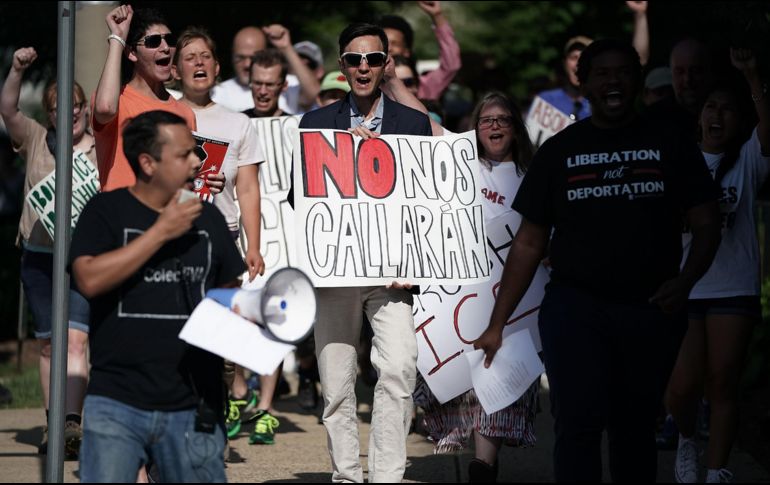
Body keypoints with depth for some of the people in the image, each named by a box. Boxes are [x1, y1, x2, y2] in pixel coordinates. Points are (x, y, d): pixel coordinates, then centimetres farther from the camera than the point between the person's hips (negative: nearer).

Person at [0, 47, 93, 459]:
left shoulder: (103, 151, 2)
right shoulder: (35, 140, 6)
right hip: (38, 256, 3)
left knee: (74, 339, -17)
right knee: (48, 344, 10)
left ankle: (71, 425, -27)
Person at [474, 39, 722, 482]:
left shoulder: (671, 146, 5)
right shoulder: (559, 151, 6)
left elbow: (707, 224, 3)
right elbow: (530, 243, 6)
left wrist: (685, 281, -17)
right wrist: (497, 324, -1)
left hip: (651, 311, 1)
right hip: (575, 307, -1)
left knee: (635, 428, 9)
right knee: (579, 422, -14)